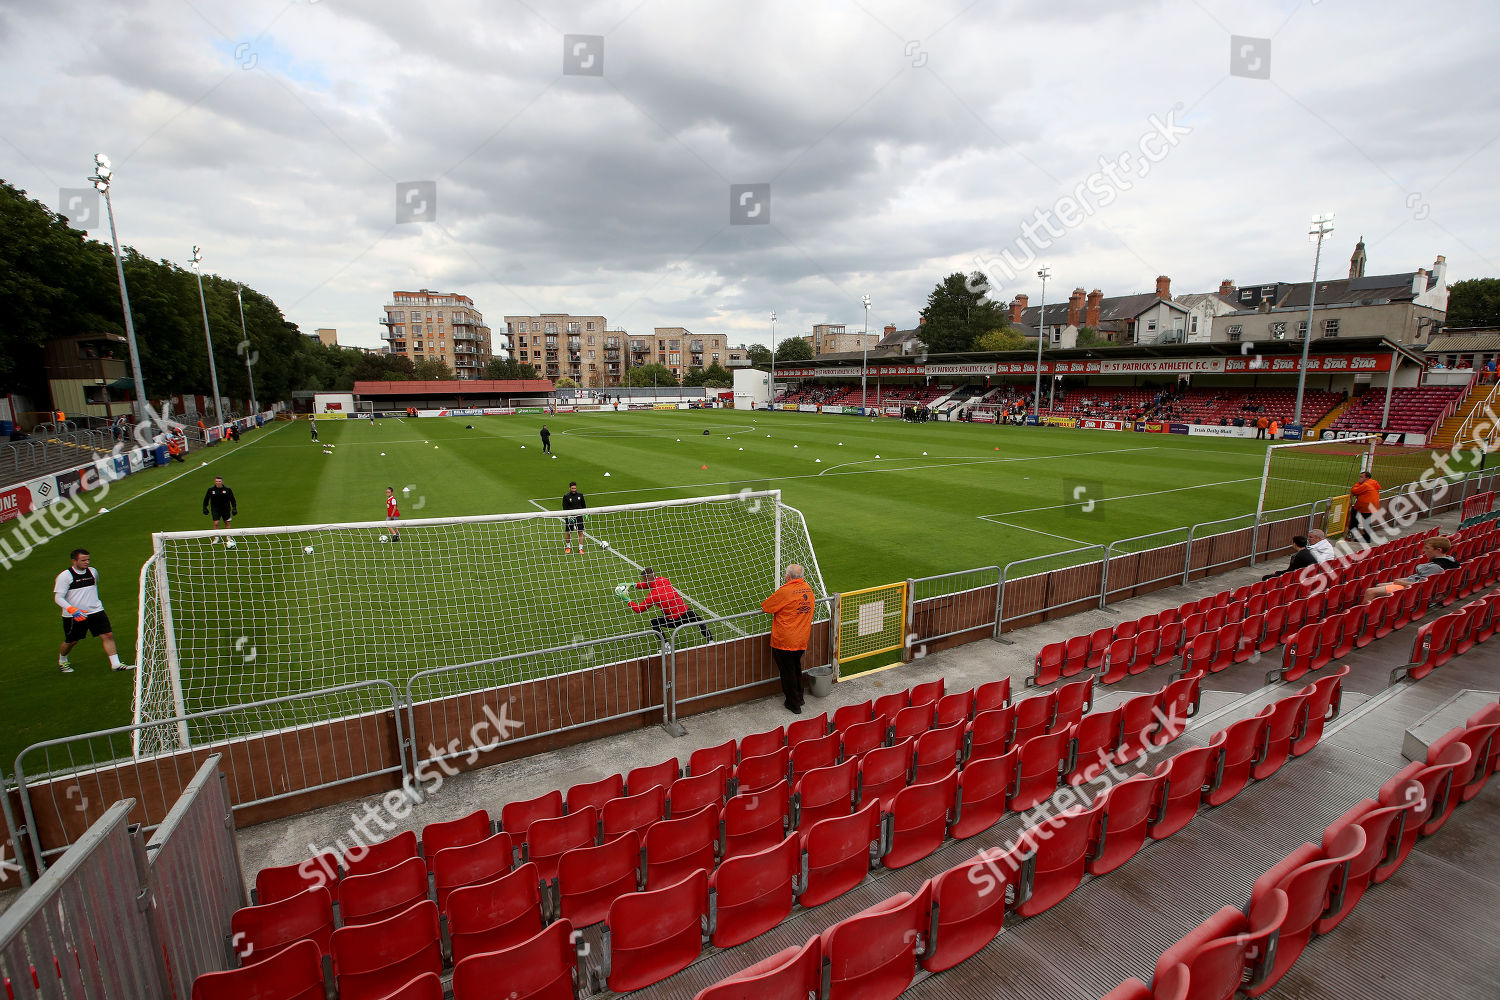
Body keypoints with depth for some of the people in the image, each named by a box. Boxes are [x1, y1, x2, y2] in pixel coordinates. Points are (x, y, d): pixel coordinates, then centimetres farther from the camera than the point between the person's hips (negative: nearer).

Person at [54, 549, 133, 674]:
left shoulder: (93, 571, 6)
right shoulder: (64, 576, -10)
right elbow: (58, 598, -12)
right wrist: (72, 610, -26)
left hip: (96, 611, 3)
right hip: (73, 616, -3)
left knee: (108, 635, -6)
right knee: (71, 641, 11)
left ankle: (115, 664, -5)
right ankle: (61, 662, 41)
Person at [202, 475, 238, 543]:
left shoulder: (227, 489, -6)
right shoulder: (211, 489, -4)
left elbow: (232, 499, 2)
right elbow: (206, 499, 9)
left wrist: (234, 508, -1)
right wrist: (205, 508, 7)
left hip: (225, 509, 0)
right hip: (215, 509, 0)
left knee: (227, 523, 8)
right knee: (216, 523, -8)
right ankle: (216, 538, 4)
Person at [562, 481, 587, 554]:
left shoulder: (580, 495, 3)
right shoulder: (566, 496, -5)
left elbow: (583, 505, 15)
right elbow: (565, 508, -6)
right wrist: (568, 516, -18)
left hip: (579, 516, 2)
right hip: (570, 517, -2)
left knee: (580, 532, -2)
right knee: (568, 533, 4)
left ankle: (580, 548, 7)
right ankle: (568, 547, 26)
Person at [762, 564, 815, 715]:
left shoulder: (785, 591, -20)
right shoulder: (808, 588, 0)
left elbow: (765, 607, -11)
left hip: (784, 641, -7)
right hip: (802, 640, 7)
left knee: (787, 672, 8)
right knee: (796, 668, 24)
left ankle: (794, 704, 17)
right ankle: (799, 697, 37)